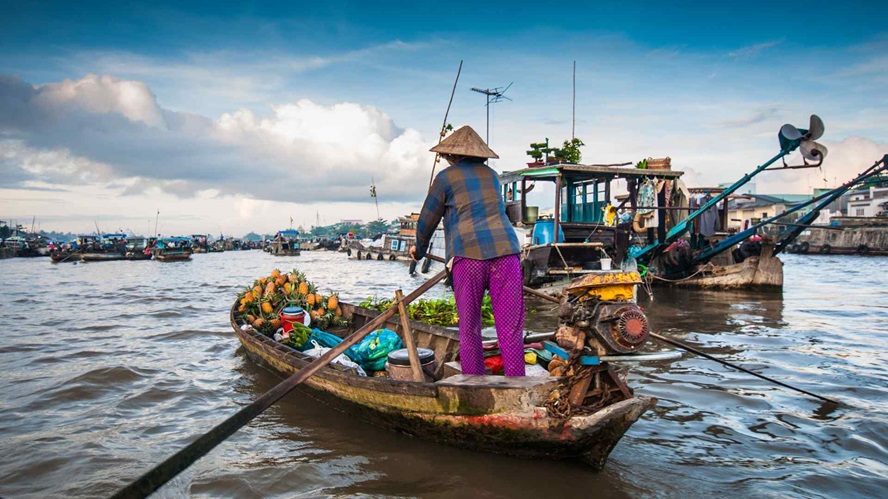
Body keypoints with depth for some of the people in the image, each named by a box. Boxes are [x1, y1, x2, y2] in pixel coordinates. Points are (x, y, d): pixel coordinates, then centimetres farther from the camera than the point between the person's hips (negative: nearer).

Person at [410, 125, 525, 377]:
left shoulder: (446, 177, 10)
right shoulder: (491, 174, 23)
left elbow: (427, 220, 15)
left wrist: (419, 249, 35)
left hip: (469, 254, -3)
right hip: (506, 250, 3)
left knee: (469, 329, 7)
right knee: (510, 328, 2)